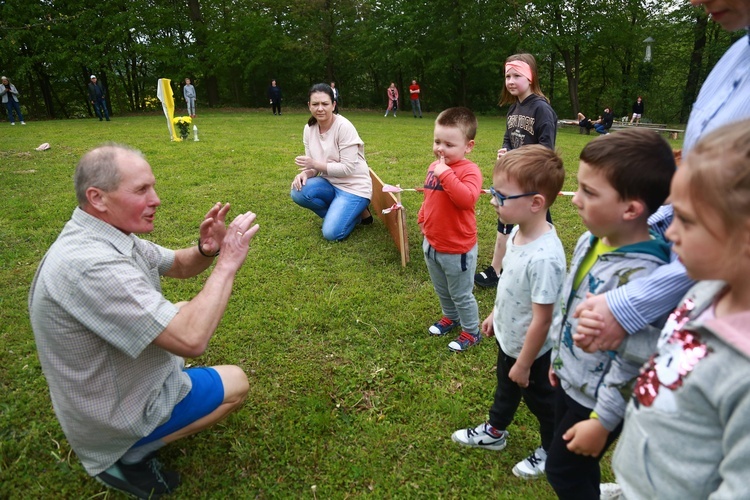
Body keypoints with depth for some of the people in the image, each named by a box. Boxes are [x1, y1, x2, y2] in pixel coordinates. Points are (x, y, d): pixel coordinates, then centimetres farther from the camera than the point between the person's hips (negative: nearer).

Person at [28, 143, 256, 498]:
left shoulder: (110, 232, -6)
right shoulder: (89, 263, -36)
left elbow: (179, 266, 6)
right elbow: (191, 340, -38)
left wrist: (205, 250, -17)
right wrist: (227, 264, -30)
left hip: (105, 383, 9)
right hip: (116, 416, -8)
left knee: (189, 311, 21)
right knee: (236, 383, 4)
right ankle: (130, 456, 4)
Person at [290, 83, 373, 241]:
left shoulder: (344, 127, -19)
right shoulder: (309, 129, 0)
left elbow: (347, 168, -21)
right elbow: (313, 165, 3)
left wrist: (315, 164, -23)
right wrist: (305, 173, -20)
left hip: (353, 186, -6)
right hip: (330, 182, 6)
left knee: (332, 233, -20)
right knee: (298, 192, -23)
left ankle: (358, 213, 11)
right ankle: (340, 211, 2)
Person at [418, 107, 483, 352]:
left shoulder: (469, 170, -21)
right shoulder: (434, 166, 2)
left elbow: (467, 198, -40)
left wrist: (446, 174, -37)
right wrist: (422, 219, 16)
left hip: (457, 249, -8)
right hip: (431, 244, 8)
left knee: (461, 294, 11)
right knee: (441, 290, 27)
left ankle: (471, 331, 32)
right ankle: (450, 317, 51)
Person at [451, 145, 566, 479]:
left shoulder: (544, 257, -38)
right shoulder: (518, 232, -11)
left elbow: (542, 319, -29)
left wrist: (524, 364, -18)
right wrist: (495, 314, 17)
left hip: (530, 351, -8)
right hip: (507, 337, 8)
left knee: (540, 400, 20)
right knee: (505, 388, 31)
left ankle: (551, 452, 48)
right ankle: (494, 432, 57)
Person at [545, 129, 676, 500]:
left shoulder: (641, 275, -32)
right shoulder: (589, 241, -6)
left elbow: (634, 363, -26)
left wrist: (602, 420, -17)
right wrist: (558, 358, 17)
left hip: (599, 400, -8)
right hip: (569, 381, 8)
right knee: (576, 466, 27)